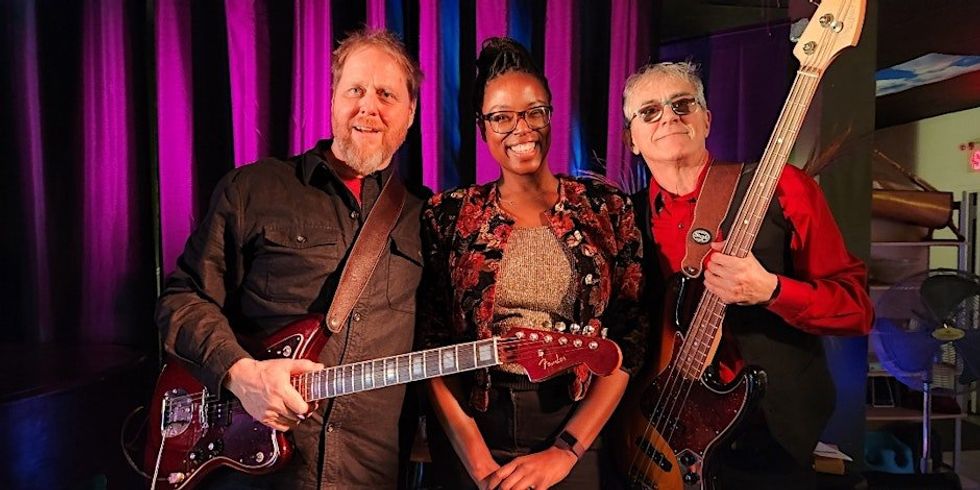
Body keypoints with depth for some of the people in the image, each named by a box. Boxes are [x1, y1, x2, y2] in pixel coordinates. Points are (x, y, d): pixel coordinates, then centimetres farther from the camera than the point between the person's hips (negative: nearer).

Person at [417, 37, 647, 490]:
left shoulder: (606, 209, -3)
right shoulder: (449, 215, -4)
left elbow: (628, 339, -5)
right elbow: (431, 343, -5)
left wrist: (565, 451, -12)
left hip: (575, 432, 0)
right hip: (469, 436, 0)